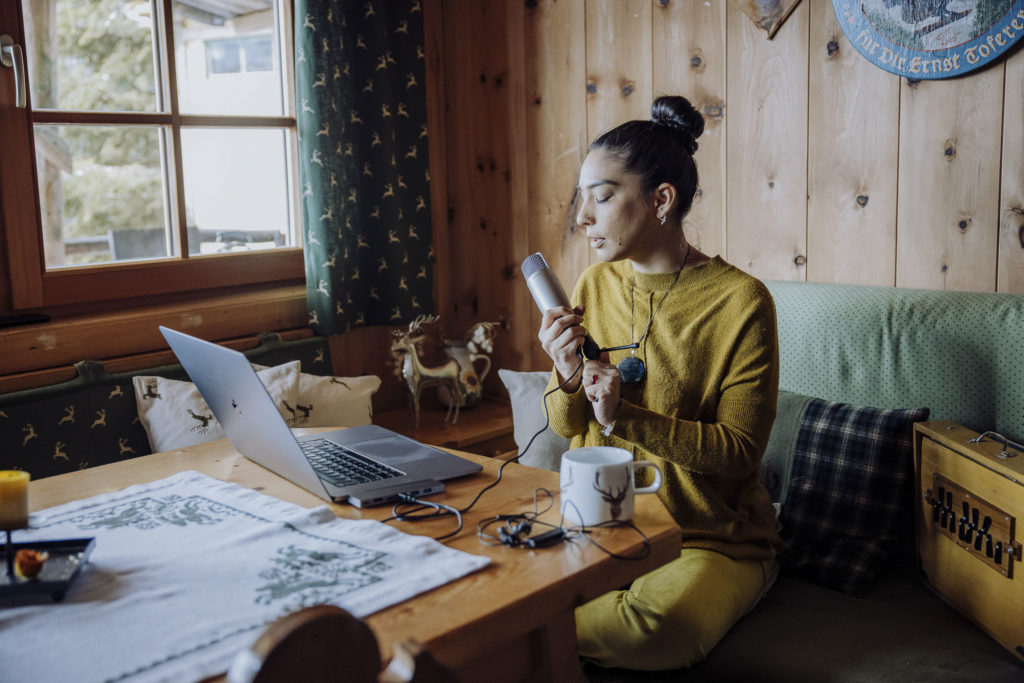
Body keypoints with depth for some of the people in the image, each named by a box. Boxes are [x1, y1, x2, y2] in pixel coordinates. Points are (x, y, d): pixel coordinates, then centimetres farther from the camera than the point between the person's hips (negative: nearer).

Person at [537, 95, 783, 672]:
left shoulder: (739, 300, -14)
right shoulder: (594, 286, 3)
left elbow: (741, 450, -14)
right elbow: (567, 427, 8)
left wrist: (626, 417, -26)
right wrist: (569, 380, -15)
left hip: (713, 539, -3)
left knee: (661, 627, -32)